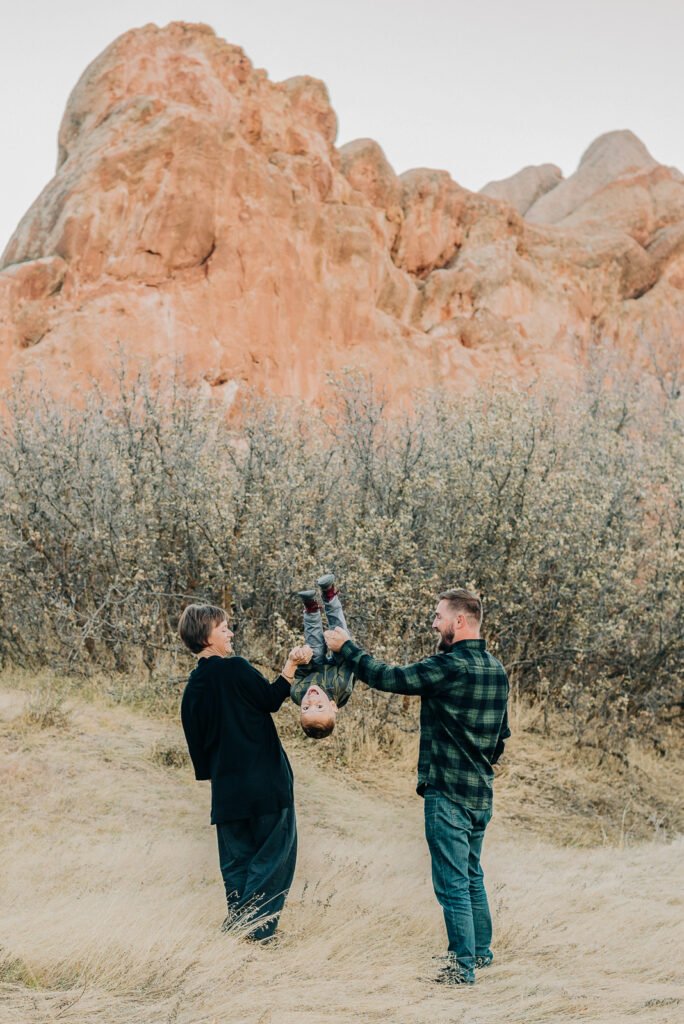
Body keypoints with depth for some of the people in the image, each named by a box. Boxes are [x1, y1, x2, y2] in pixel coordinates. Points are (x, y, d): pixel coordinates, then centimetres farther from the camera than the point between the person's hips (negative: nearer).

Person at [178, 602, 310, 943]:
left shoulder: (192, 688, 8)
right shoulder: (235, 669, -12)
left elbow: (197, 745, 12)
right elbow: (271, 699, -3)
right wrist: (291, 666, 3)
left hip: (227, 789, 6)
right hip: (266, 783, -6)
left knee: (236, 861, 14)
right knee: (275, 853, 2)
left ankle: (235, 927, 13)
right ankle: (256, 928, -3)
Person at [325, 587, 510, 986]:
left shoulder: (450, 666, -18)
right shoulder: (497, 670, 9)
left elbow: (387, 677, -14)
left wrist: (345, 647, -2)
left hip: (448, 794, -9)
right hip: (481, 794, 9)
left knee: (452, 883, -1)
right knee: (472, 876, 21)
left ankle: (462, 966, 4)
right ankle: (480, 951, 31)